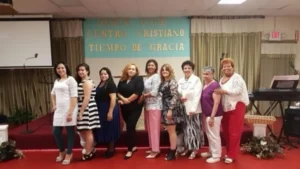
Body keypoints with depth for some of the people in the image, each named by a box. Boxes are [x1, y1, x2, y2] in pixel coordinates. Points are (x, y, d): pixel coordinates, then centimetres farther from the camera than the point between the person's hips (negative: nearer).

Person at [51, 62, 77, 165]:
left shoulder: (70, 79, -7)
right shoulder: (56, 81, 16)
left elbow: (74, 97, -14)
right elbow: (53, 94, 32)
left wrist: (70, 112, -20)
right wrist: (54, 105, 16)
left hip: (68, 110, -7)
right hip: (59, 110, 7)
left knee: (70, 132, 4)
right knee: (56, 132, 9)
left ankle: (69, 154, 21)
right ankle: (62, 151, 32)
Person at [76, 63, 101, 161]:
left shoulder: (87, 82, -13)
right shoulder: (81, 82, 18)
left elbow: (87, 98, -19)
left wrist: (81, 112, -19)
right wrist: (80, 111, 13)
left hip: (87, 109, -10)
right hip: (83, 108, 10)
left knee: (87, 131, 0)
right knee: (82, 131, 14)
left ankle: (88, 153, 11)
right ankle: (91, 149, 26)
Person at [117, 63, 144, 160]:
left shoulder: (138, 79, -6)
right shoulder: (122, 80, 10)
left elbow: (137, 93, -17)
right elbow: (118, 92, 5)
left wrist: (128, 100, -13)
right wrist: (123, 99, -12)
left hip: (135, 107, -5)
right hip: (124, 108, 5)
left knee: (130, 127, -8)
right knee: (130, 127, 14)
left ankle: (130, 150, 2)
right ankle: (133, 146, 29)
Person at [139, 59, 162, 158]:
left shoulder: (156, 77, -7)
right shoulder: (146, 77, 15)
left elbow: (154, 92, -15)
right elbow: (146, 90, 13)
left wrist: (143, 96, -6)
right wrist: (143, 98, -5)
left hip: (154, 105, -8)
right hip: (147, 105, 8)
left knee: (154, 128, -4)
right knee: (149, 128, 12)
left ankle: (155, 150, 4)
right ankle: (153, 147, 23)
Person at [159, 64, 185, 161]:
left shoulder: (172, 82, -10)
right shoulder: (163, 82, 13)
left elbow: (175, 96, -17)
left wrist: (170, 110, -22)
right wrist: (165, 109, 11)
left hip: (171, 108, -8)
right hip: (165, 108, 8)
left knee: (172, 131, 0)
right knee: (169, 131, 14)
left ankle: (173, 153, 10)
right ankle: (171, 150, 25)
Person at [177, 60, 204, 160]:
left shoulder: (196, 80, -6)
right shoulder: (180, 81, 10)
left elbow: (197, 95, -13)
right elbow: (178, 93, 11)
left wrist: (193, 108, -18)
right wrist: (180, 98, -12)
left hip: (193, 109, -5)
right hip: (183, 109, 5)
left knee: (194, 129, 1)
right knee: (186, 129, 12)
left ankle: (194, 150, 12)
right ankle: (187, 148, 25)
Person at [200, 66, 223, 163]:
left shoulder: (215, 85, -18)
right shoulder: (205, 85, 8)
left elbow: (216, 102, -21)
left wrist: (212, 117, -21)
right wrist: (206, 115, 16)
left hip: (214, 115, -9)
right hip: (207, 114, 9)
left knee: (214, 135, 3)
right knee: (209, 135, 20)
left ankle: (216, 156, 17)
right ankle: (211, 152, 36)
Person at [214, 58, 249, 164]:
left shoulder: (237, 77, -6)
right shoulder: (222, 79, 15)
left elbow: (238, 91, -20)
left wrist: (225, 91, -25)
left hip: (236, 106, -7)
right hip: (225, 108, 7)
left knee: (234, 131, -2)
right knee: (226, 131, 12)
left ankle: (232, 155, 7)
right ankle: (228, 152, 26)